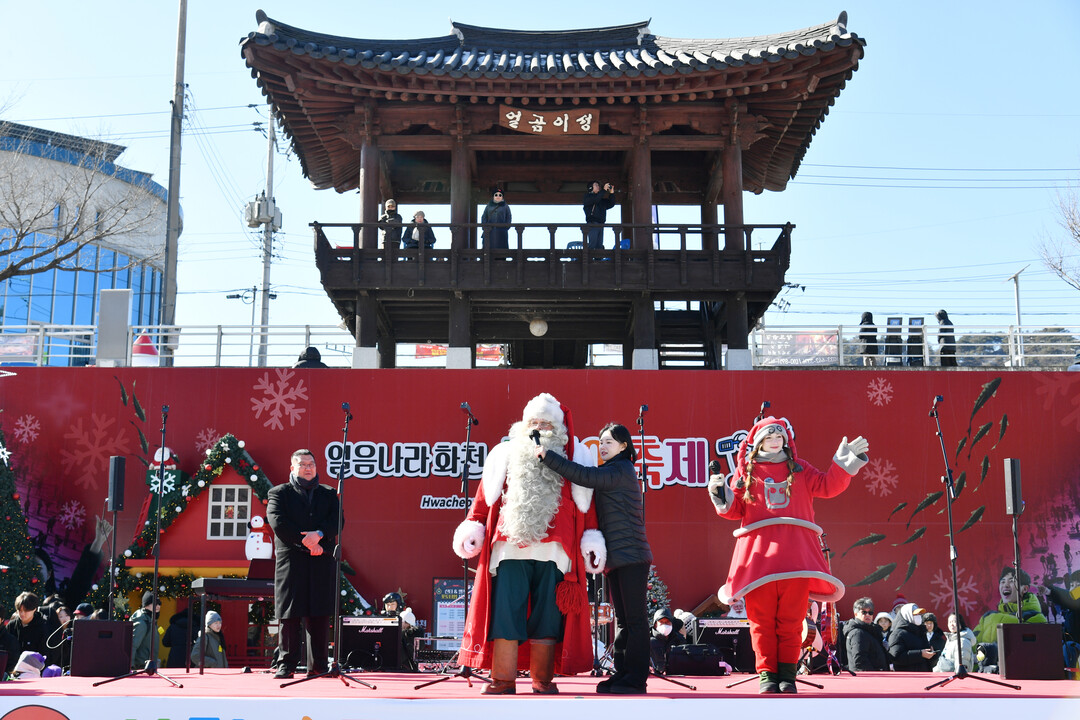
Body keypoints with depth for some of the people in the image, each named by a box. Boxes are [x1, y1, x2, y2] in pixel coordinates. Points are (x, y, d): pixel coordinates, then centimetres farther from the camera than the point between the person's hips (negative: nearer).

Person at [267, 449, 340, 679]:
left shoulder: (329, 494, 18)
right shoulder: (279, 493, 10)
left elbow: (337, 521, 3)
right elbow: (277, 523, -5)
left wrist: (319, 535, -16)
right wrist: (305, 542, -13)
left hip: (322, 562, 2)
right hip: (291, 560, -2)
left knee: (320, 616, 1)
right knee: (289, 614, -3)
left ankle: (317, 667, 6)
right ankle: (287, 665, 3)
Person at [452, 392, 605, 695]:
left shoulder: (573, 457, 15)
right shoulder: (505, 454, 19)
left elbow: (585, 502, 11)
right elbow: (486, 495, 17)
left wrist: (591, 538, 4)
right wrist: (473, 525, 5)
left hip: (553, 552, -1)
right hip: (509, 548, 1)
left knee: (547, 616, 1)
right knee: (505, 613, -3)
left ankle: (542, 681, 10)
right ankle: (503, 680, 3)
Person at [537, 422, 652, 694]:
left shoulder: (622, 470, -10)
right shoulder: (612, 472, 20)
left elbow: (585, 477, -21)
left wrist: (547, 456, -21)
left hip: (631, 555, -10)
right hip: (616, 557, 10)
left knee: (635, 619, -6)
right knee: (622, 619, 11)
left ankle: (635, 679, -5)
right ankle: (622, 674, 14)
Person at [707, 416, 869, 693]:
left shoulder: (799, 469, 18)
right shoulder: (746, 471, 14)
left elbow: (827, 486, 12)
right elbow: (735, 510, 12)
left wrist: (844, 464, 3)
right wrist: (722, 496, -6)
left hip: (796, 551, 1)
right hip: (759, 552, -1)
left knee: (792, 617, 0)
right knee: (762, 617, -3)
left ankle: (787, 673, 8)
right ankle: (767, 673, 4)